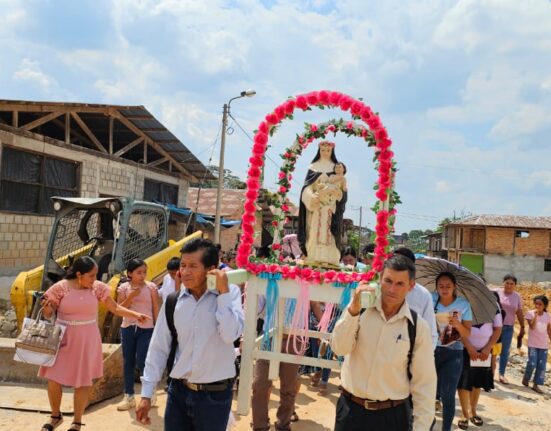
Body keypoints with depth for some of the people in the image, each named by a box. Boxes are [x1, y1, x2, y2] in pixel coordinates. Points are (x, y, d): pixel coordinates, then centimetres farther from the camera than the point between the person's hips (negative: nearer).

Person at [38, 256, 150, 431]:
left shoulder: (98, 288, -5)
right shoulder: (60, 288, -10)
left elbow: (115, 308, 1)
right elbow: (48, 314, -1)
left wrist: (136, 314, -9)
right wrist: (46, 307, -24)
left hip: (87, 341, 1)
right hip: (63, 339, -1)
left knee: (83, 382, 8)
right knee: (53, 380, 4)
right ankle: (56, 416, 32)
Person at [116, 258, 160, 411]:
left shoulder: (151, 287, -2)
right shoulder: (124, 288, 1)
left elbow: (156, 309, 1)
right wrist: (131, 296, -15)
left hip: (146, 329, -2)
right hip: (128, 328, 2)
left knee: (141, 363, -7)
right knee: (128, 363, 9)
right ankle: (129, 396, 21)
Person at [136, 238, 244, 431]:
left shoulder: (229, 296, -8)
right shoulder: (173, 301, -1)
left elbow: (230, 334, -22)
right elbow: (158, 347, 3)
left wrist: (224, 292, -19)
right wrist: (146, 393, 3)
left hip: (215, 394, -2)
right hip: (178, 391, 2)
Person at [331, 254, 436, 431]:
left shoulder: (418, 327, -9)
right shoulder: (360, 310, -6)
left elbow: (424, 382, -4)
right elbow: (339, 348, -15)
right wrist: (353, 310, -26)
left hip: (393, 414, -1)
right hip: (351, 408, 1)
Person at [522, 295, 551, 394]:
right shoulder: (530, 313, -6)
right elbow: (532, 327, -17)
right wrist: (535, 315, -20)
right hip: (533, 344, -3)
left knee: (541, 365, 1)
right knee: (532, 363, -7)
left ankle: (536, 384, 9)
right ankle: (526, 379, 17)